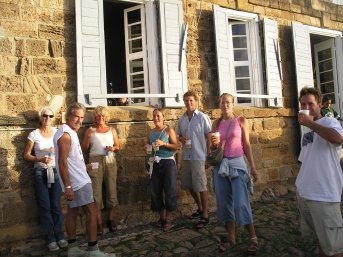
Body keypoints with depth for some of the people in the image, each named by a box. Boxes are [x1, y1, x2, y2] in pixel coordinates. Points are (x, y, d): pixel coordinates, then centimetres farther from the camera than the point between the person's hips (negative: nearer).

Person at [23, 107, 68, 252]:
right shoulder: (34, 134, -3)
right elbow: (26, 155, 0)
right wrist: (40, 159, -17)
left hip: (55, 171, 1)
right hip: (40, 172, -1)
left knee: (56, 205, 4)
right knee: (45, 207, 4)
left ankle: (59, 236, 17)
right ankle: (50, 239, 15)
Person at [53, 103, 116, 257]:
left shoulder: (70, 132, 13)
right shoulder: (65, 134, -17)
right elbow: (62, 162, -22)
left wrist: (85, 166, 23)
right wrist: (67, 186, -23)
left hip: (77, 180, 10)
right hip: (77, 181, -10)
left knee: (73, 211, 13)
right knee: (91, 211, -7)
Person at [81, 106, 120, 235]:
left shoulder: (111, 130, 13)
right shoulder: (90, 130, 9)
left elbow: (118, 146, 16)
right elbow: (84, 148, 7)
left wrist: (113, 148, -5)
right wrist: (88, 137, -9)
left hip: (110, 161, 1)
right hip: (95, 161, -1)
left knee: (111, 190, 1)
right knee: (96, 192, -4)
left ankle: (111, 219, 15)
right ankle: (99, 222, 6)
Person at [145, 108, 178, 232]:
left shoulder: (169, 130, -3)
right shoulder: (150, 132, 11)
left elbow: (175, 146, -7)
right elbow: (148, 147, 22)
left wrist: (164, 144, -20)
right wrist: (147, 148, 0)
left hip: (168, 163, -5)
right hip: (155, 164, 5)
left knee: (169, 190, -1)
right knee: (155, 190, 6)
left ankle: (168, 219, 10)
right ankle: (161, 216, 22)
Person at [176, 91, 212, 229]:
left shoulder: (203, 117, -6)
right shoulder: (181, 119, 10)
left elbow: (209, 137, -5)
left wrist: (209, 155, -8)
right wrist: (181, 139, -3)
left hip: (199, 156, -6)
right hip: (186, 156, 6)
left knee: (201, 186, -1)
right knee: (189, 185, 15)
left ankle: (205, 216, 12)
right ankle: (200, 208, 35)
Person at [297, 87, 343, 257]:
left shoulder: (329, 122, -7)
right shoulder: (306, 133, 15)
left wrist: (310, 123, -22)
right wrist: (302, 186, 17)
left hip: (324, 194, -8)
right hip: (304, 193, 8)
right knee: (321, 238, 21)